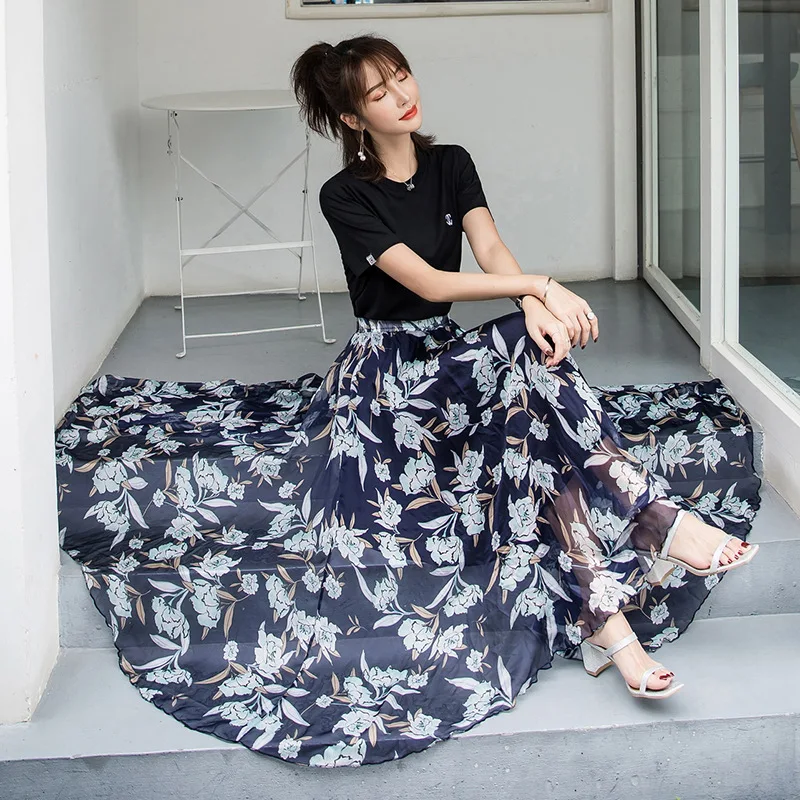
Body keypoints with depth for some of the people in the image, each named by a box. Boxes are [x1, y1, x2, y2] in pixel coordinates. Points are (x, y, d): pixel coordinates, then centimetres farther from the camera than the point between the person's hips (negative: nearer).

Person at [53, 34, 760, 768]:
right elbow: (429, 282, -19)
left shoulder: (451, 165, 9)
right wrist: (540, 287, -25)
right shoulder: (345, 196, -9)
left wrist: (532, 306, -29)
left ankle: (603, 620, -38)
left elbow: (491, 250, -7)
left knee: (538, 426, -27)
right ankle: (656, 515, -38)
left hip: (449, 358, 5)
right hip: (388, 363, -5)